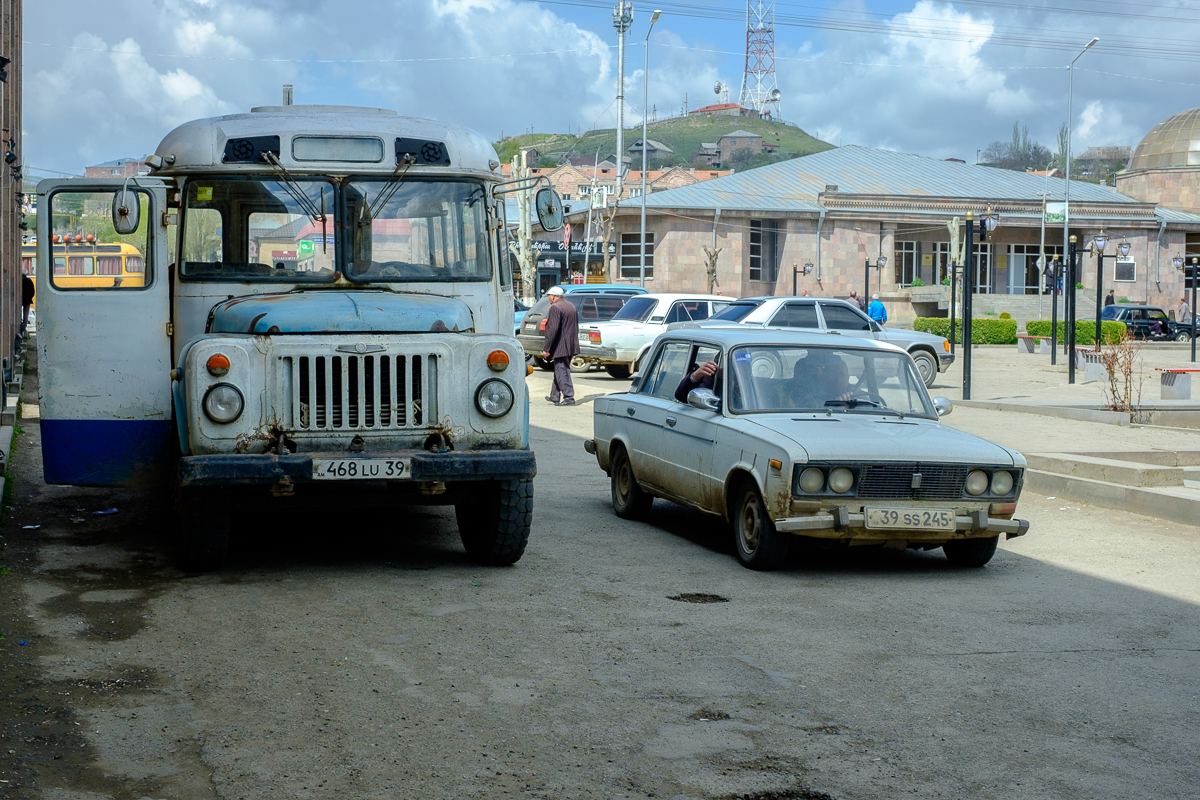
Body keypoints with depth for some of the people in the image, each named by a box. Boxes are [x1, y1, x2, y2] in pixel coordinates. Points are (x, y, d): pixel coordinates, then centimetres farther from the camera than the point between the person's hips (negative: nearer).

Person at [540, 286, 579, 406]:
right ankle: (554, 396, 25)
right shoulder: (572, 307, 14)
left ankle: (569, 397, -9)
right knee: (559, 371, 18)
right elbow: (576, 328, 20)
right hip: (571, 346, 9)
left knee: (562, 372, -6)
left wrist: (546, 348, -19)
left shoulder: (555, 308, -15)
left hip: (560, 347, -9)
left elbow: (552, 330, -21)